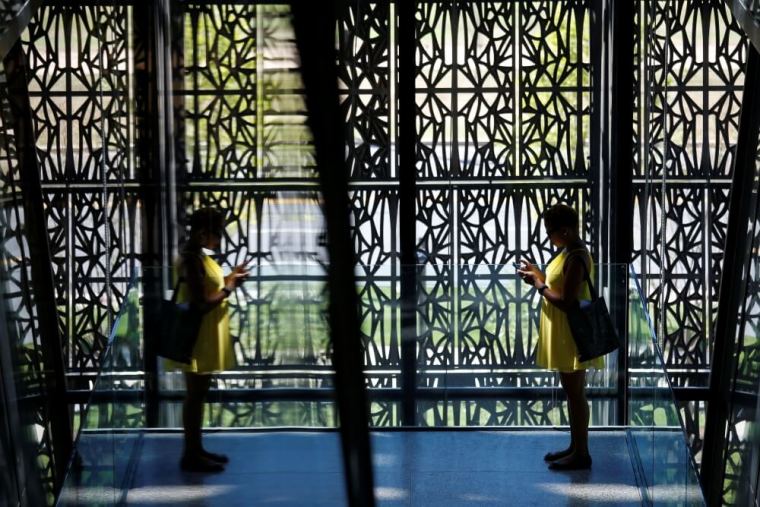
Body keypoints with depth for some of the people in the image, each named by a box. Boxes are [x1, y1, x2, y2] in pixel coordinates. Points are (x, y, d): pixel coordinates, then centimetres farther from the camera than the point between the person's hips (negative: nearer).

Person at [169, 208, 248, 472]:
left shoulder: (199, 257, 10)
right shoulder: (192, 261, -21)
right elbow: (200, 305, -24)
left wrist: (228, 279, 9)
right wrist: (229, 288, -16)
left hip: (206, 339, 10)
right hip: (198, 340, -10)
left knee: (199, 394, 15)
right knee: (195, 394, -2)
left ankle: (196, 449, 24)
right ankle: (190, 456, 5)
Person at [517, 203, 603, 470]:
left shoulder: (576, 259, -23)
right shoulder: (570, 252, 9)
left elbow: (567, 302, -26)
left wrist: (540, 286, -15)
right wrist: (538, 274, 9)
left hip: (571, 336, -10)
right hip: (563, 335, 10)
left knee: (575, 392, -2)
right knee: (571, 391, 16)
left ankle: (581, 454, 6)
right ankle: (575, 446, 26)